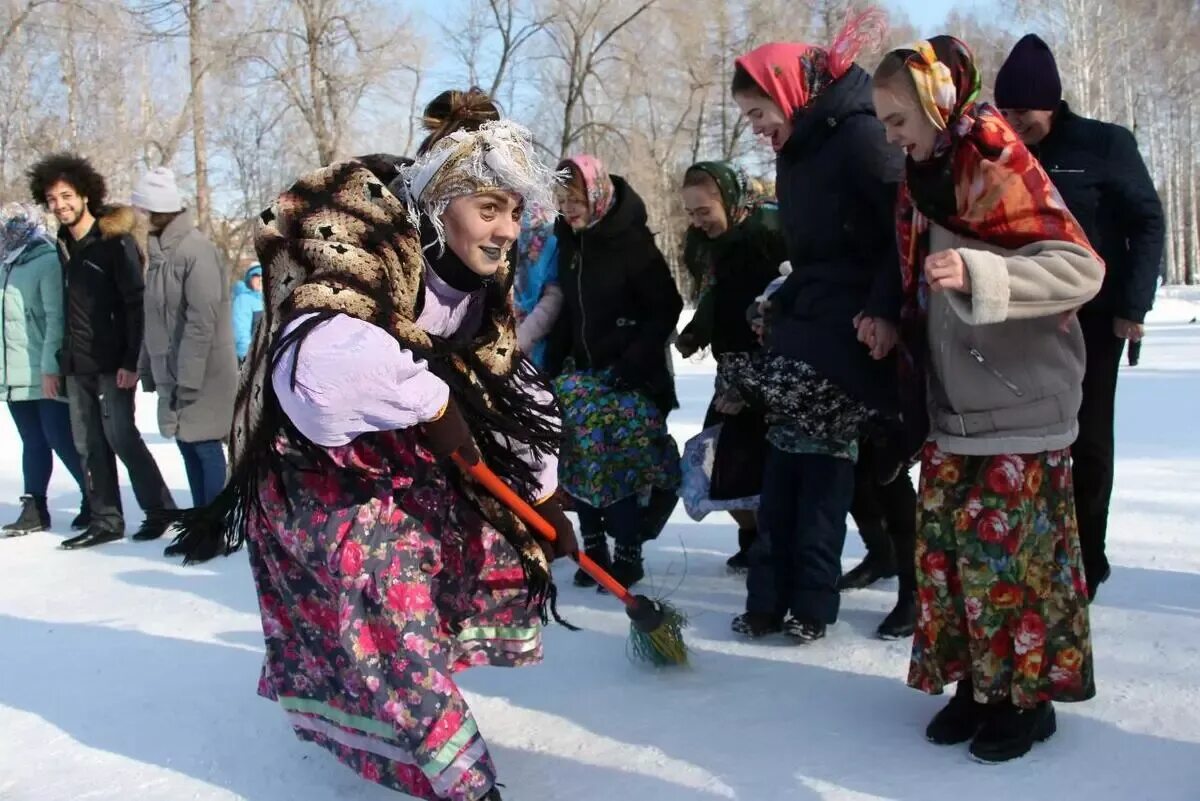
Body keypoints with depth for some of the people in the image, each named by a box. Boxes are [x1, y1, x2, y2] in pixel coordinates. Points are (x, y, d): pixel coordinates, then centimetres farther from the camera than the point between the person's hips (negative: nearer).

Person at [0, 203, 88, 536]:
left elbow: (56, 318, -16)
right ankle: (34, 509, 16)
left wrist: (50, 367, -19)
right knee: (33, 443, 11)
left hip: (46, 375, -7)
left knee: (61, 439, -3)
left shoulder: (48, 261, -10)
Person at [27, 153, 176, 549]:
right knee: (88, 444, 8)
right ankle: (106, 520, 14)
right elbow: (67, 303, 16)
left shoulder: (116, 241, -10)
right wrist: (64, 354, 11)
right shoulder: (63, 243, 12)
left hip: (112, 360, -7)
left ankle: (161, 510, 6)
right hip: (76, 362, 7)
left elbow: (136, 303, -14)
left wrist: (131, 361, -19)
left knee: (120, 436, -6)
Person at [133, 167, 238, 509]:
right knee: (187, 444, 11)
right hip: (171, 372, 8)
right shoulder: (159, 251, 12)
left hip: (203, 374, -8)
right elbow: (154, 318, 16)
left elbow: (202, 320, -20)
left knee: (205, 446, -4)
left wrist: (188, 379, -21)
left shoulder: (196, 250, -15)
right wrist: (149, 369, 13)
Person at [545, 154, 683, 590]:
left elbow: (666, 308, -12)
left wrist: (632, 364, -17)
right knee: (579, 455, 3)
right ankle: (594, 547, 15)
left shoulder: (631, 241, -11)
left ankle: (628, 554, 4)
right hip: (582, 370, 6)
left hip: (630, 374, -6)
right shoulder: (569, 242, 7)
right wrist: (553, 364, 5)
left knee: (620, 459, -9)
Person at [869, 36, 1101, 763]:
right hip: (953, 405, 7)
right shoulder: (926, 181, 9)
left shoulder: (1000, 166, -13)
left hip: (1020, 405, -7)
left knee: (1002, 548, -2)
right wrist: (886, 319, 11)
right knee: (947, 545, 8)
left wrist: (977, 273, -31)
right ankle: (978, 683, 22)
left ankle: (1027, 696, 15)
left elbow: (1082, 268, -20)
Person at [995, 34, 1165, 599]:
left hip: (1093, 319, -3)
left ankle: (1085, 559, 14)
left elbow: (1148, 223, -5)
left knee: (1087, 439, 3)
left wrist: (1133, 306, -12)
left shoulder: (1105, 144, -6)